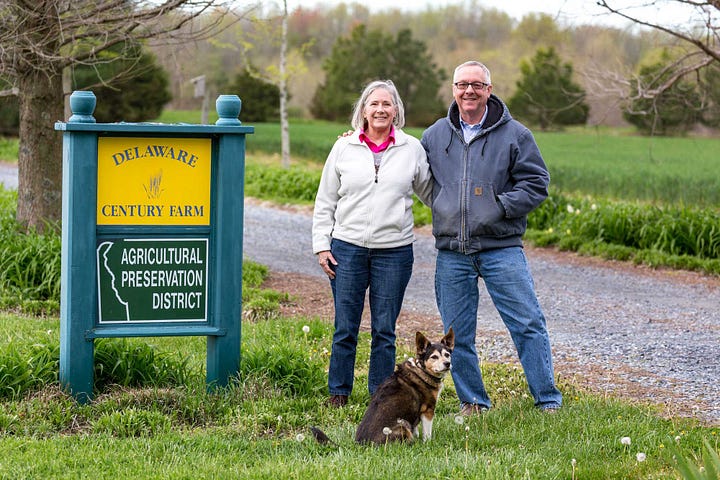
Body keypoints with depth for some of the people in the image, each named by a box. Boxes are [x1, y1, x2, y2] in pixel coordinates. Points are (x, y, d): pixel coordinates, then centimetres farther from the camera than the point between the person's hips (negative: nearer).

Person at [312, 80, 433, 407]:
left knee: (384, 330, 5)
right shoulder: (344, 148, 5)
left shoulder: (412, 149, 6)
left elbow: (430, 192, 17)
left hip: (395, 251, 0)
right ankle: (338, 393, 15)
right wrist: (321, 245, 3)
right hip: (347, 248, 0)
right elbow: (325, 202, 8)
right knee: (345, 328, 3)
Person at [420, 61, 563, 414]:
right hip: (452, 252, 3)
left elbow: (536, 183, -1)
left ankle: (548, 399, 3)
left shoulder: (514, 134, 0)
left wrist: (500, 206, -12)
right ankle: (472, 402, 21)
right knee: (457, 333, 8)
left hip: (502, 248, -3)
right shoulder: (434, 136, 10)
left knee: (528, 325, -5)